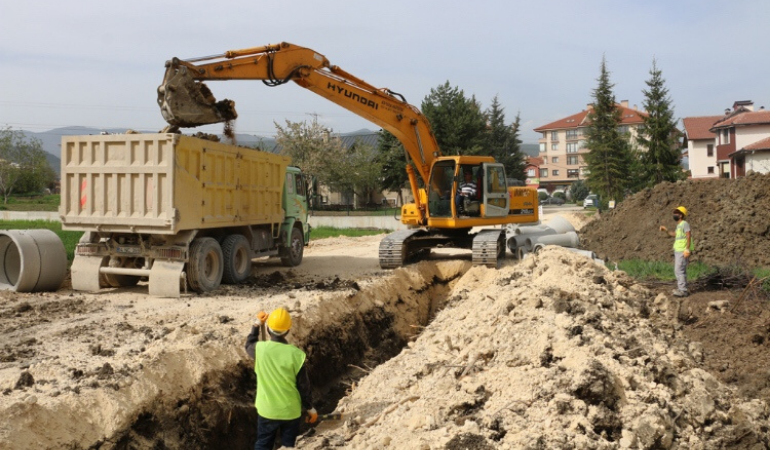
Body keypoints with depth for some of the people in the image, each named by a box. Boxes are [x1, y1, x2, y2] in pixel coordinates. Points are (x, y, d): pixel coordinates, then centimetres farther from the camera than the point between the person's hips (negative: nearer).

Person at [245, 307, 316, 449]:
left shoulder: (260, 348, -16)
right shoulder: (296, 354, -19)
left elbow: (249, 345, 12)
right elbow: (303, 385, -10)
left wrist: (257, 324, 18)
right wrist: (310, 408, 4)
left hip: (266, 410, 1)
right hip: (291, 411, -1)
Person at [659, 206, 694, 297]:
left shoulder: (685, 224, -14)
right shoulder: (679, 225, 16)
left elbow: (689, 236, -21)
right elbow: (674, 234, 31)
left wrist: (687, 249, -27)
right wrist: (666, 230, 19)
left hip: (683, 251, -10)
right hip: (678, 251, 10)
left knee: (679, 270, -12)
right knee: (678, 270, 13)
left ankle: (683, 291, -11)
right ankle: (681, 289, 19)